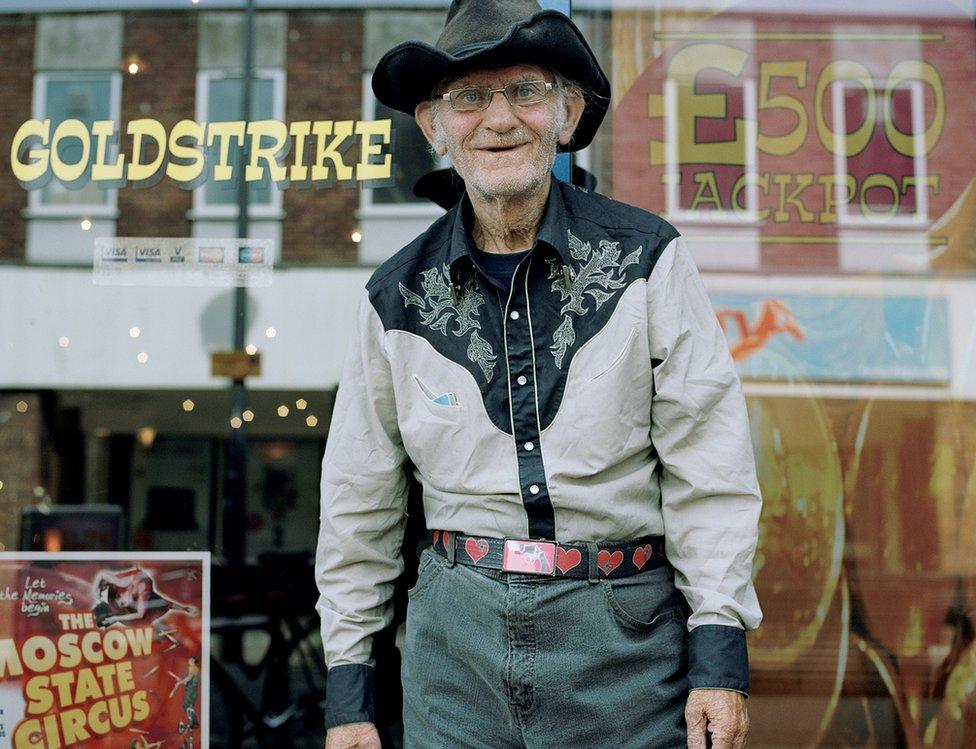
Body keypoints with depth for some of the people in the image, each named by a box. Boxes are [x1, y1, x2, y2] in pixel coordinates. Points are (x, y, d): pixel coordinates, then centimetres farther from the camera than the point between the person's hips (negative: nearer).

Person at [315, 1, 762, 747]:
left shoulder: (646, 258, -4)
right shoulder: (397, 296, 2)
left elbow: (710, 469, -5)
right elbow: (358, 506, 8)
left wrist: (719, 653, -9)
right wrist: (348, 688, 9)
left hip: (623, 636, -1)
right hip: (458, 636, 2)